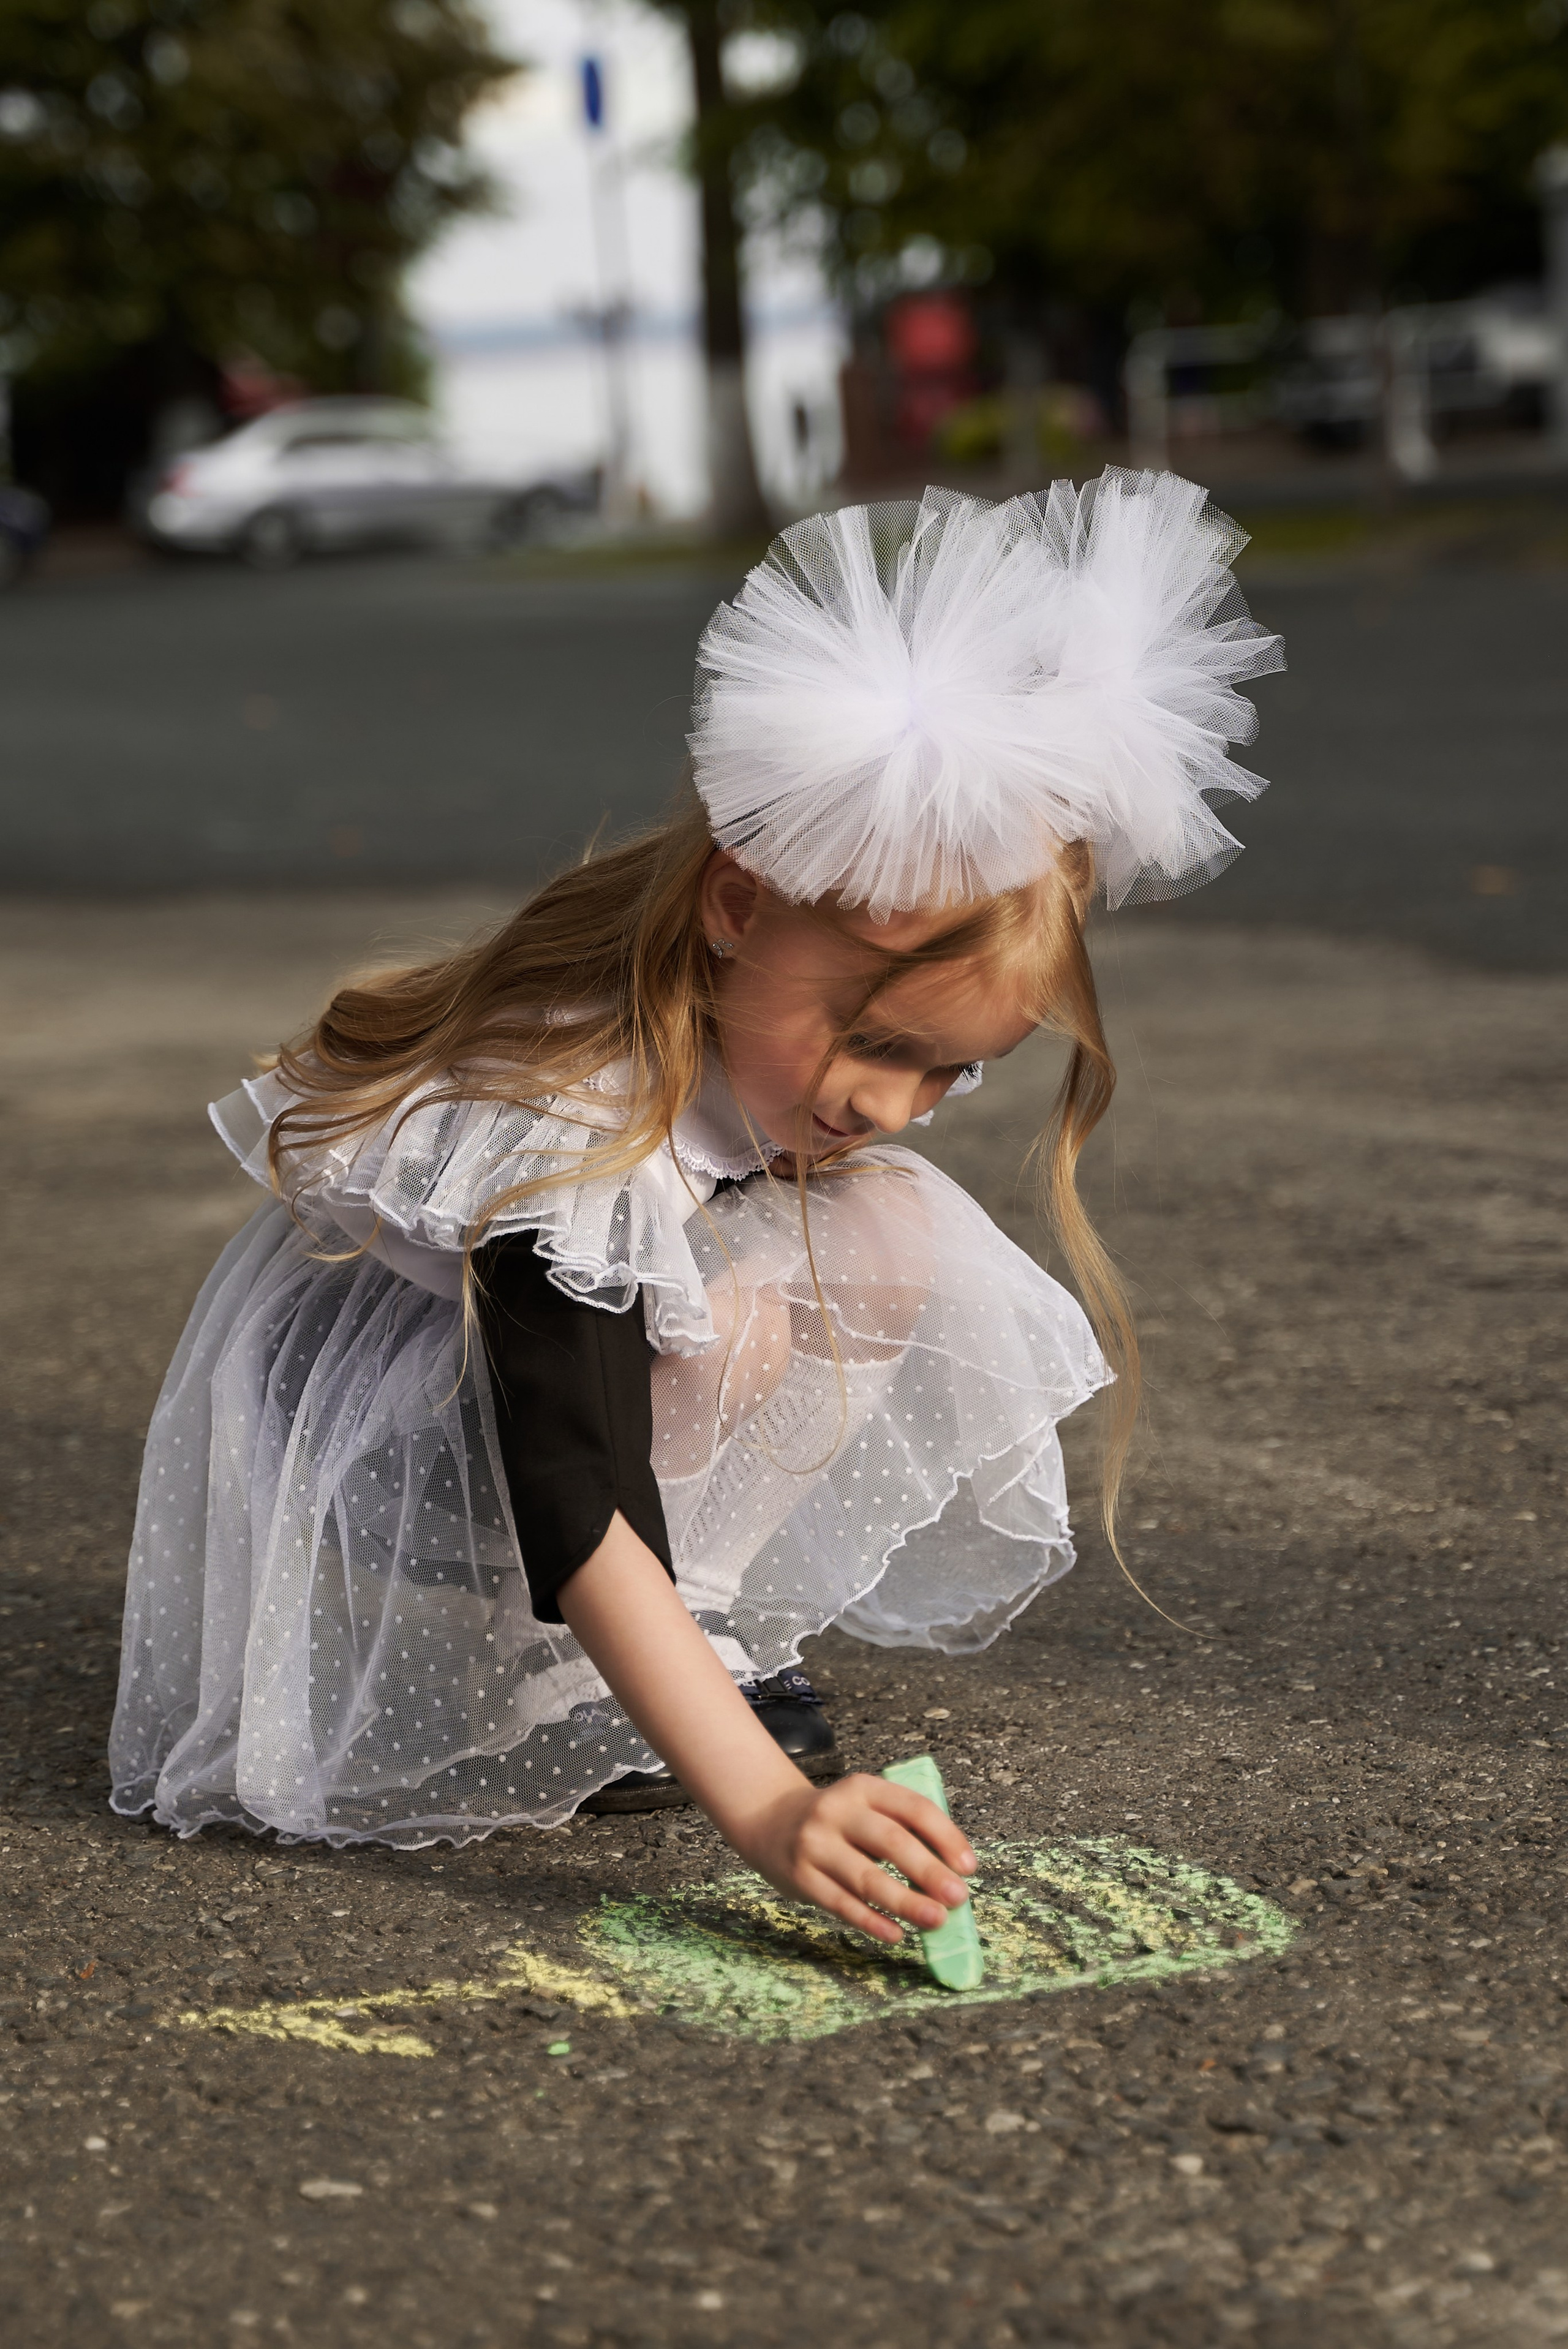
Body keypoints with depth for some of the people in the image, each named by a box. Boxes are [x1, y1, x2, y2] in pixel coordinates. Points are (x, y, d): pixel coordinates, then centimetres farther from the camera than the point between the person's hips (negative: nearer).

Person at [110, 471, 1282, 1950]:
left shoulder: (775, 1012, -17)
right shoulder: (557, 1138, -41)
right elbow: (575, 1509, -47)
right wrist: (766, 1809, -54)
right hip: (361, 1415, -8)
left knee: (895, 1246, -14)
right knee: (735, 1338, -35)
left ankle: (700, 1615, -7)